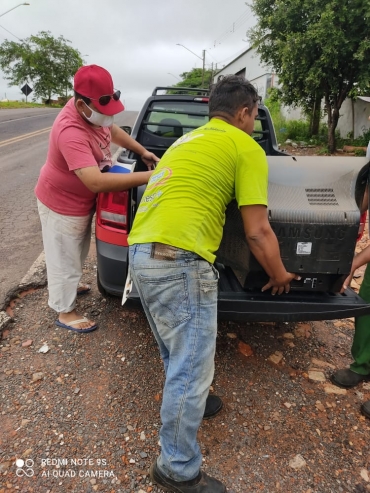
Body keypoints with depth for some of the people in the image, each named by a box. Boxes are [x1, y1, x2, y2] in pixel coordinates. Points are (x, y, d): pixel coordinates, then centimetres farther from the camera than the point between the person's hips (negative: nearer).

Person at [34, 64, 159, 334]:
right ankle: (65, 312, 27)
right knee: (65, 258, 7)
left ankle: (69, 285, 53)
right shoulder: (71, 131, -37)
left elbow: (114, 130, 12)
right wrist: (148, 176, -47)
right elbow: (96, 181, -47)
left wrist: (143, 152, -1)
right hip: (62, 203, -9)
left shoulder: (94, 111, -10)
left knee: (78, 252, 27)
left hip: (81, 199, 9)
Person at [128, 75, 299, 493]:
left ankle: (185, 402, 48)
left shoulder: (187, 140, 26)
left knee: (176, 355, 26)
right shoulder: (246, 148, 2)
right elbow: (257, 232, -2)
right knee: (192, 367, 5)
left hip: (140, 252, 9)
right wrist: (279, 276, 16)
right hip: (179, 261, -9)